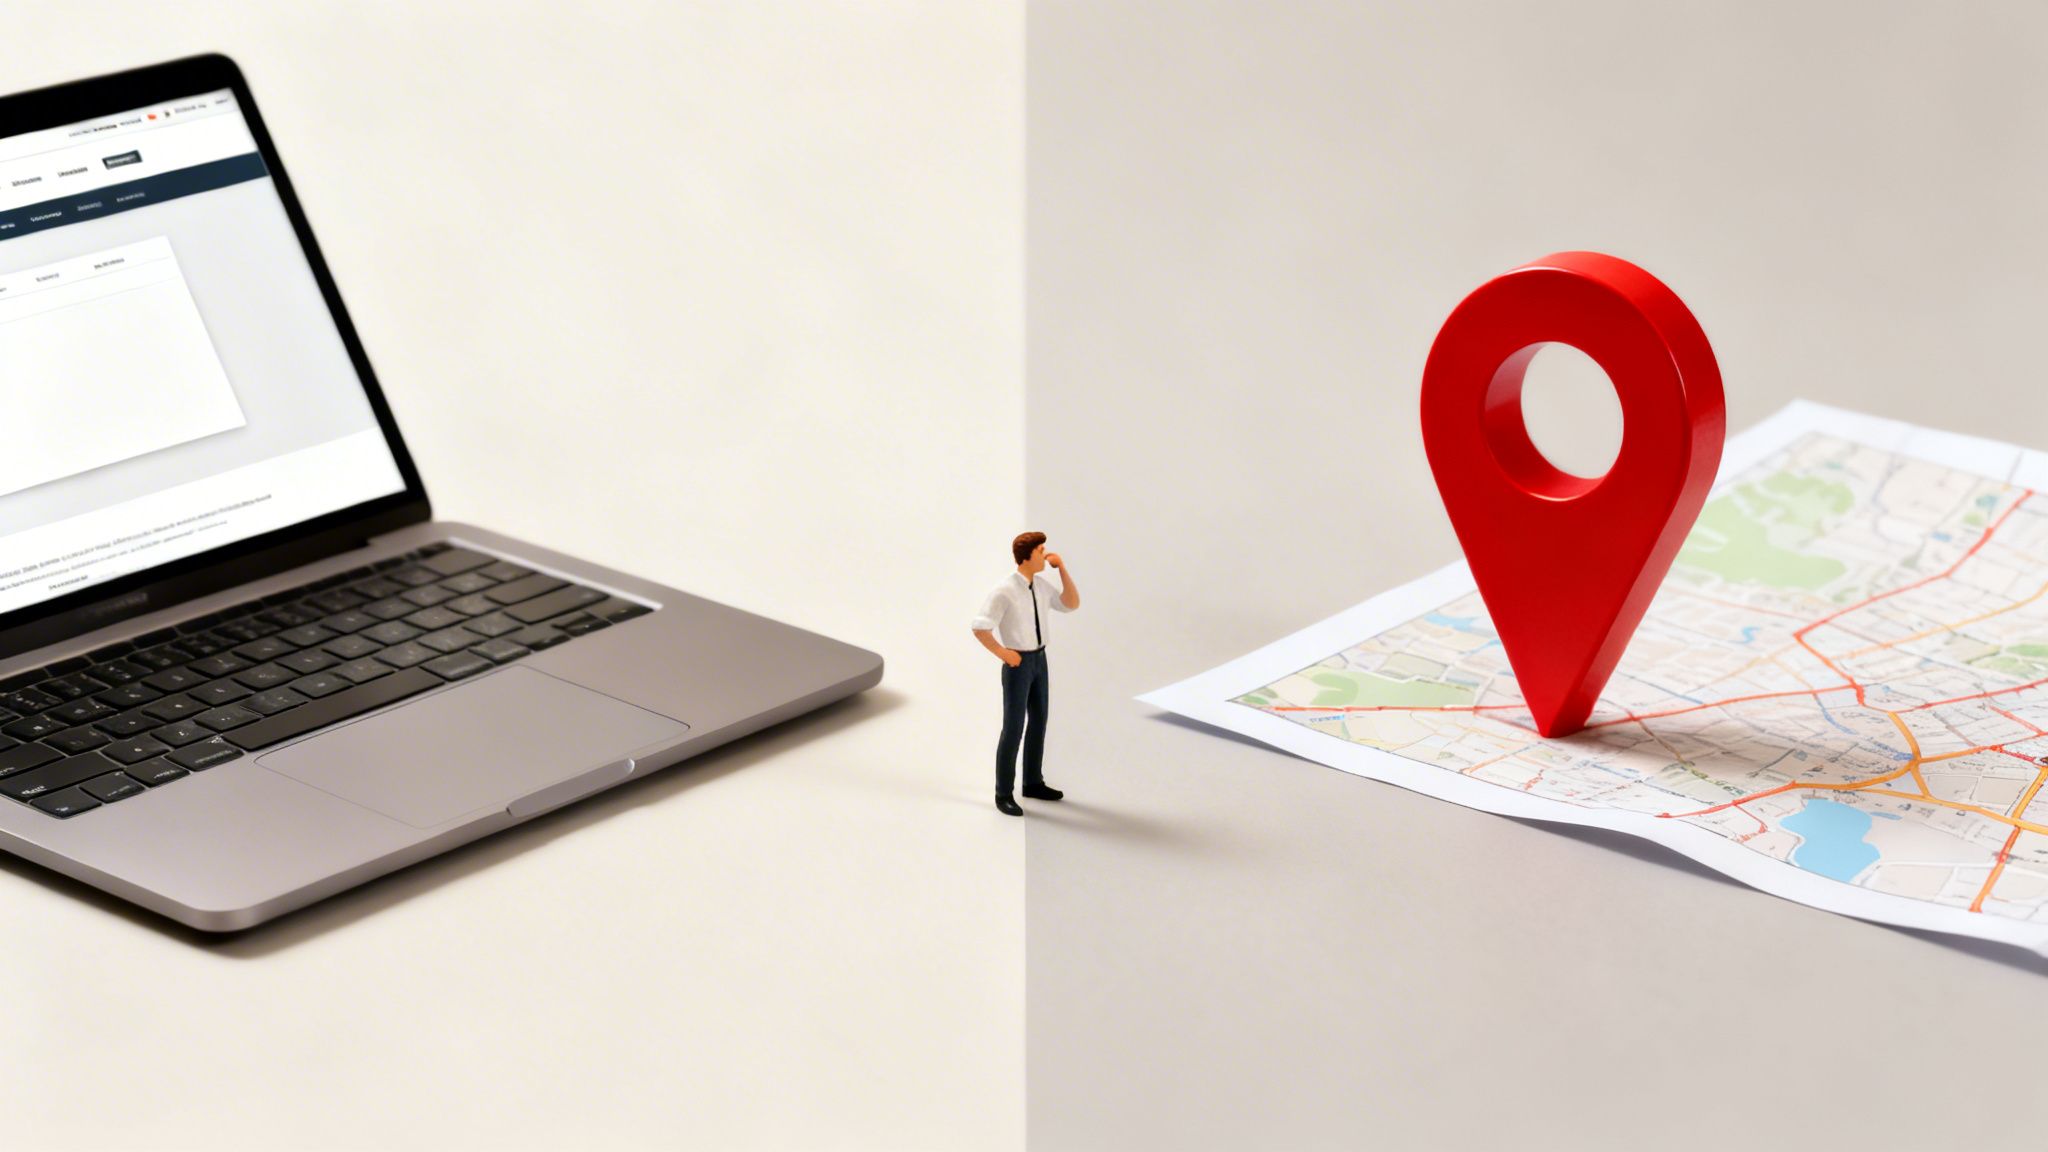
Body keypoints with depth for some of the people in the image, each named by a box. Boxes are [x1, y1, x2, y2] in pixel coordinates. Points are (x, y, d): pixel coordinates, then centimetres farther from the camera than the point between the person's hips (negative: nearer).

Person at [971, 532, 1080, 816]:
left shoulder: (1043, 584, 1)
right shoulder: (1004, 591, -23)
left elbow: (1072, 604, 2)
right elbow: (980, 629, -25)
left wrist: (1062, 568, -7)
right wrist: (1004, 654, -17)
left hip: (1039, 660, 8)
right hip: (1018, 664, -8)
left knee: (1038, 721, 17)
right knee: (1013, 728, -3)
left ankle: (1033, 783, 32)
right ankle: (1004, 794, 7)